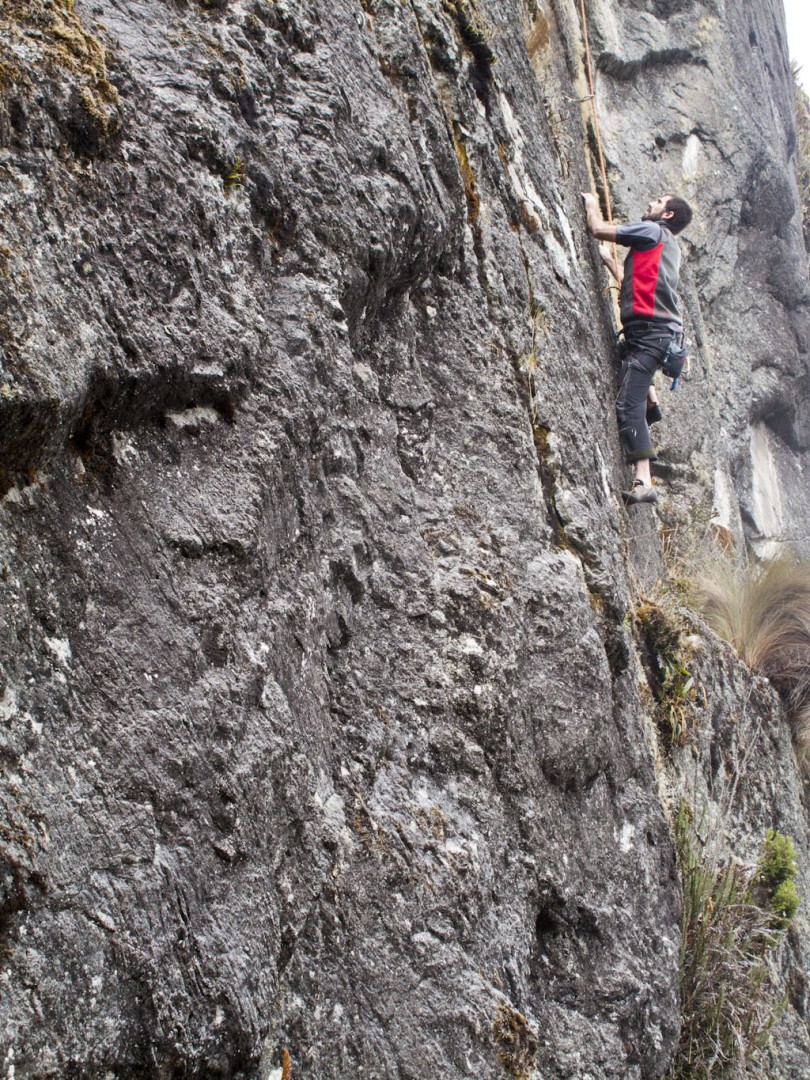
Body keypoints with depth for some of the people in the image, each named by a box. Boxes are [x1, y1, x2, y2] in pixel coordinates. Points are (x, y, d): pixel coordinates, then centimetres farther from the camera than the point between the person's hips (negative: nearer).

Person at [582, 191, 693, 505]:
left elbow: (598, 229, -5)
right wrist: (609, 261, 42)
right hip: (666, 333, 10)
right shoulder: (669, 246, 25)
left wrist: (591, 204, 15)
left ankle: (643, 482, -30)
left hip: (650, 332, -10)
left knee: (628, 405, -19)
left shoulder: (652, 230, -1)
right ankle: (651, 402, 27)